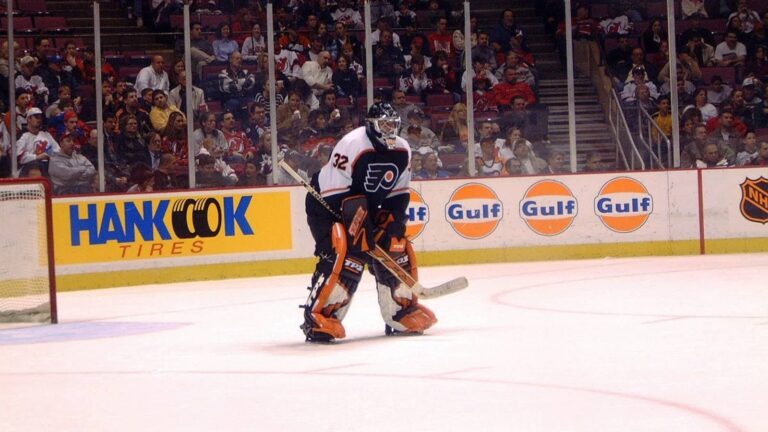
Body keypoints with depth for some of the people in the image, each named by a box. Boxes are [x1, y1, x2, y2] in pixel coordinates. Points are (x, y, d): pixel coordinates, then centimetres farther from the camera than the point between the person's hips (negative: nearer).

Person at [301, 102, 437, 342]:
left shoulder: (402, 152, -3)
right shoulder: (352, 145, -27)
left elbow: (399, 193, 6)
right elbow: (334, 194, -27)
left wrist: (394, 220, -9)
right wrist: (355, 224, -28)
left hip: (366, 208, 8)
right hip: (327, 205, -8)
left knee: (395, 248, 0)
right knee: (346, 254, -26)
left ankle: (402, 313, 14)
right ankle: (317, 319, -23)